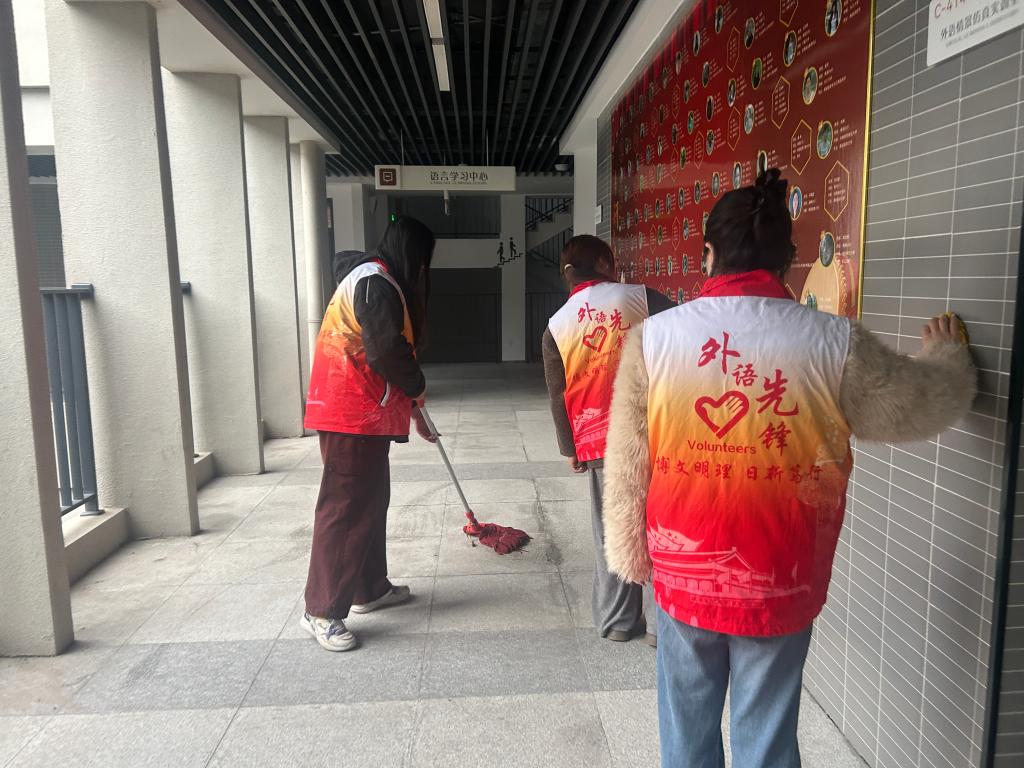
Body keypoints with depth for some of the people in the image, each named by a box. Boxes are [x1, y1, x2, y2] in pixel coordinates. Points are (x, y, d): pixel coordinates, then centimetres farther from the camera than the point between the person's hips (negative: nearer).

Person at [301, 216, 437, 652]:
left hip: (363, 412, 11)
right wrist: (417, 386, -4)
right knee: (345, 508, -6)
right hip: (351, 415, -11)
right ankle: (321, 611, 3)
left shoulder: (372, 278, 21)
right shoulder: (377, 282, -14)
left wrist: (411, 408, 28)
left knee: (371, 500, 17)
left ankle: (369, 589, 29)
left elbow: (385, 350, 25)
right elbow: (387, 351, -23)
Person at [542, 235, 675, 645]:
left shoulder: (556, 328, 3)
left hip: (599, 441, 2)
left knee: (611, 532, 14)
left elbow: (559, 396, 8)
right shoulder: (643, 298, -3)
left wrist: (570, 448, 17)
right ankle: (662, 621, 18)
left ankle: (617, 620, 25)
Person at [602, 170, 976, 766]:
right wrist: (949, 353, 28)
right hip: (779, 586, 0)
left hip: (684, 576, 1)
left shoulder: (653, 337, -11)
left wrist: (631, 556, 9)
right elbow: (929, 403, 5)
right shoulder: (835, 344, -13)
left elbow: (627, 465, -4)